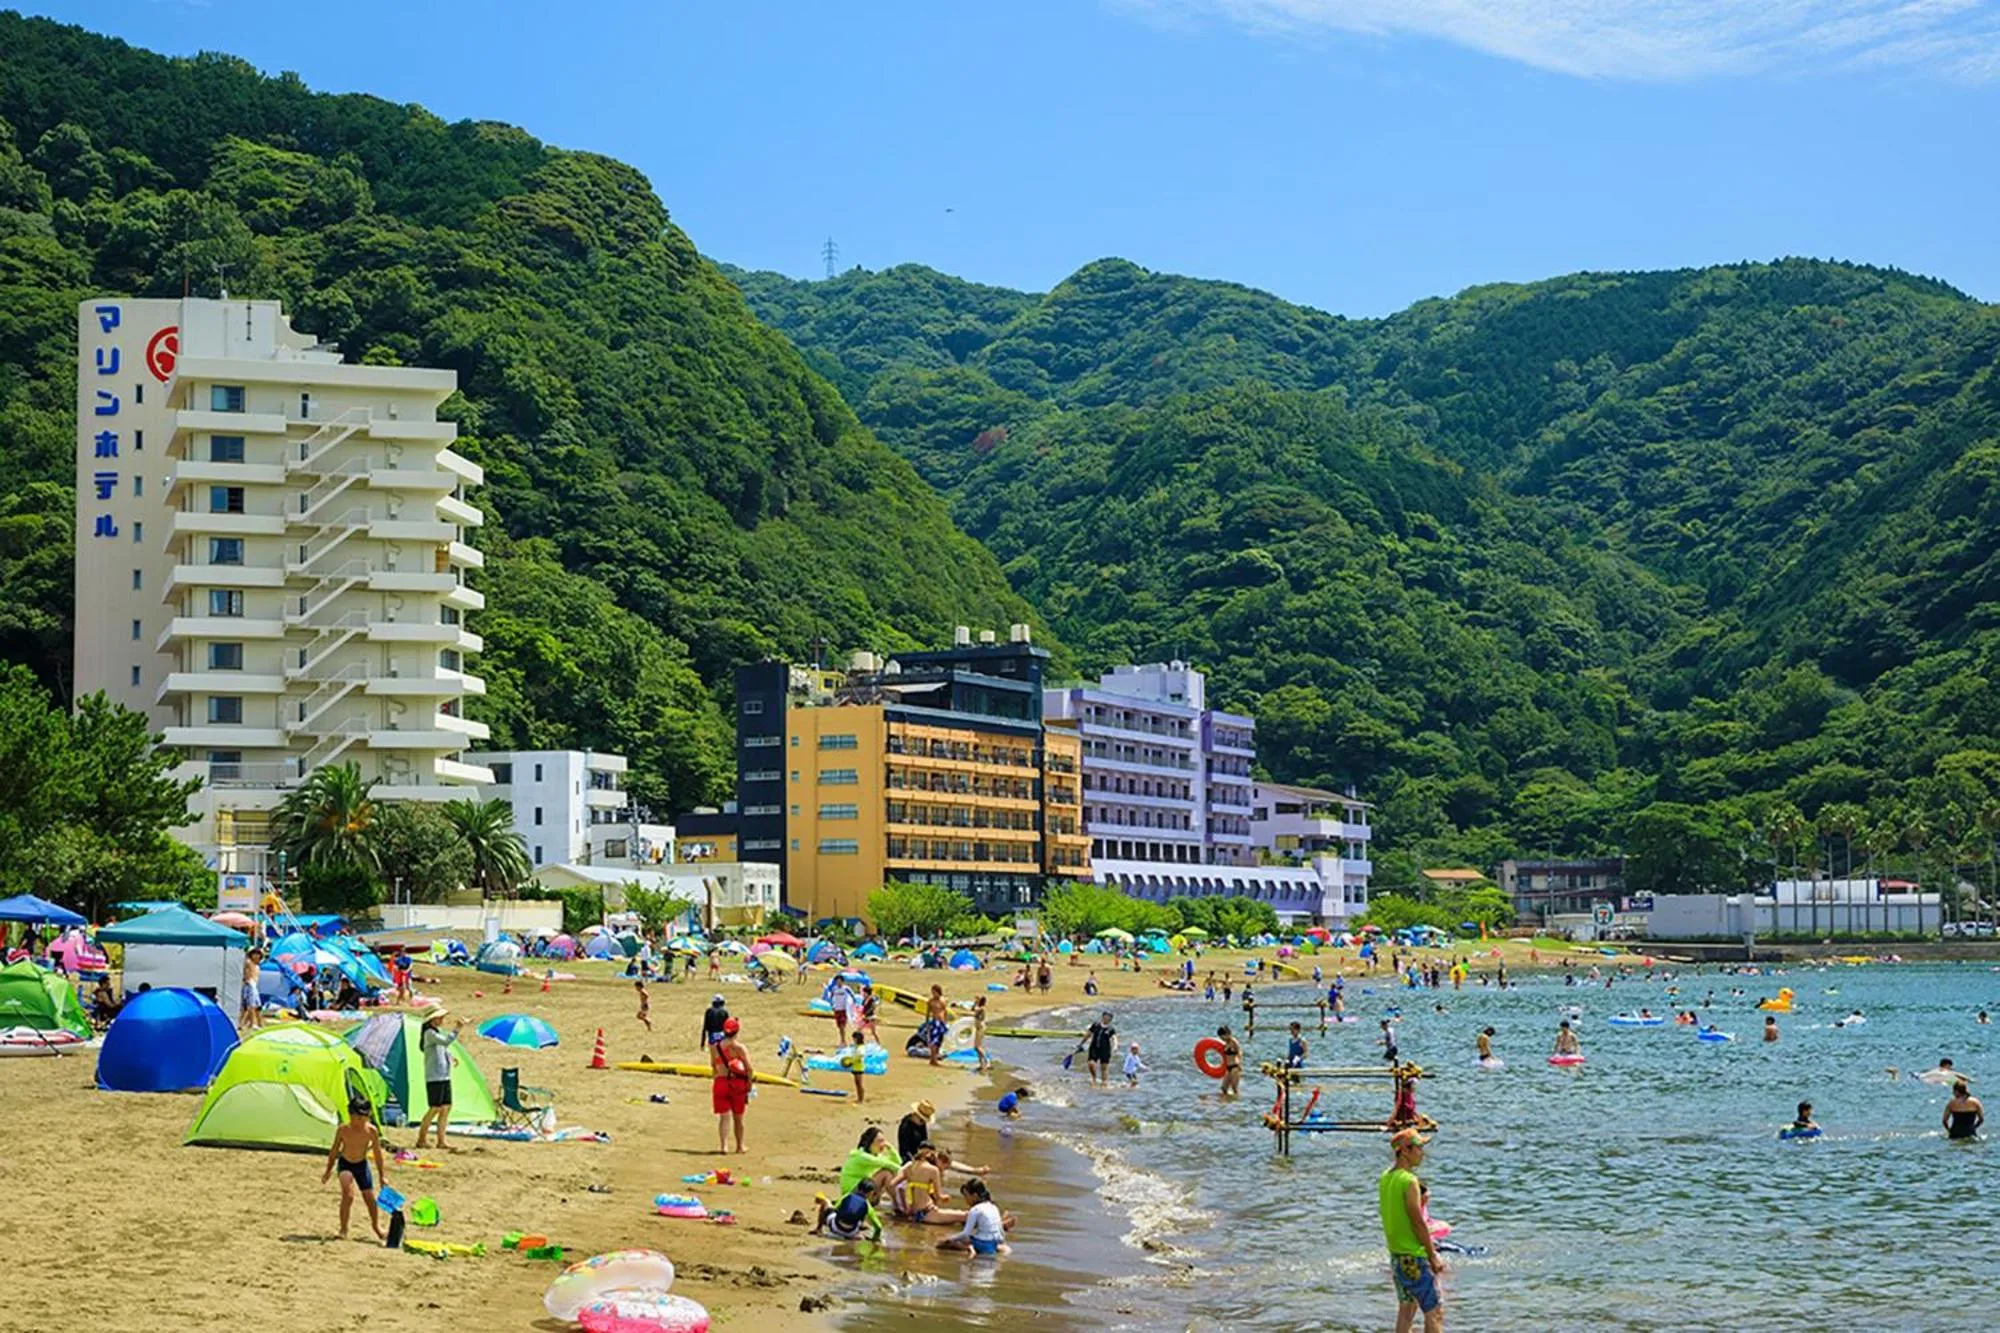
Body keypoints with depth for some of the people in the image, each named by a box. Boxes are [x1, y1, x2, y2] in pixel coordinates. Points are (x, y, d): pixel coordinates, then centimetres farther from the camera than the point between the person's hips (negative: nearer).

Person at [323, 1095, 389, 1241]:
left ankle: (377, 1226, 31)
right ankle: (343, 1229, -10)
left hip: (362, 1164, 2)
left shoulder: (371, 1131, -18)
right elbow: (334, 1150, -4)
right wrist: (328, 1170, 2)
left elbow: (378, 1154, -7)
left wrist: (383, 1176, -4)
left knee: (370, 1197, 8)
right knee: (348, 1194, -21)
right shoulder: (343, 1130, -19)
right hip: (345, 1164, -2)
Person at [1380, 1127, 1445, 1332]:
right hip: (1414, 1258, -9)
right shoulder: (1409, 1181, -20)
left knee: (1406, 1308, 18)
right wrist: (1433, 1257, -12)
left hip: (1395, 1253, 9)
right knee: (1435, 1312, -2)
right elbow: (1418, 1222, -20)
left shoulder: (1386, 1177, 7)